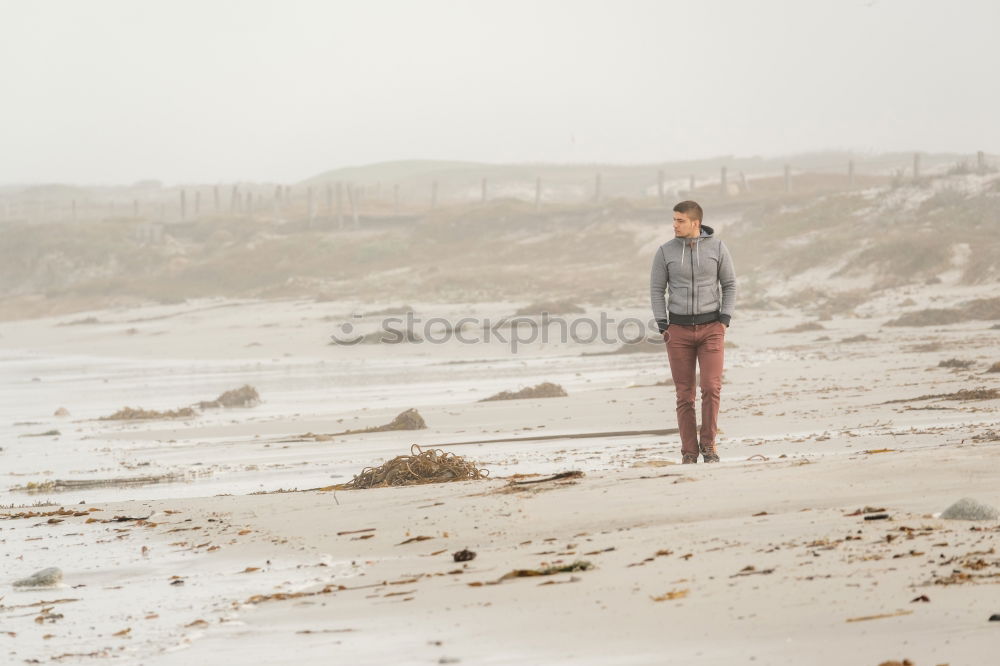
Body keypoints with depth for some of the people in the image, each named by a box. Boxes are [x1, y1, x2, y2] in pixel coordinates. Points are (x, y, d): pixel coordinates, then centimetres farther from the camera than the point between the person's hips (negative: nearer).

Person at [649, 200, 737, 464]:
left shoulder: (717, 247, -3)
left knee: (711, 387, -13)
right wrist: (663, 328, -6)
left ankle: (708, 444, 4)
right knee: (685, 393, 0)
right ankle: (689, 452, 9)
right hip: (679, 329, 1)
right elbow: (657, 290, 3)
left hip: (711, 328, 0)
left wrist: (724, 322, -8)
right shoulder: (665, 251, -2)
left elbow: (729, 285, 4)